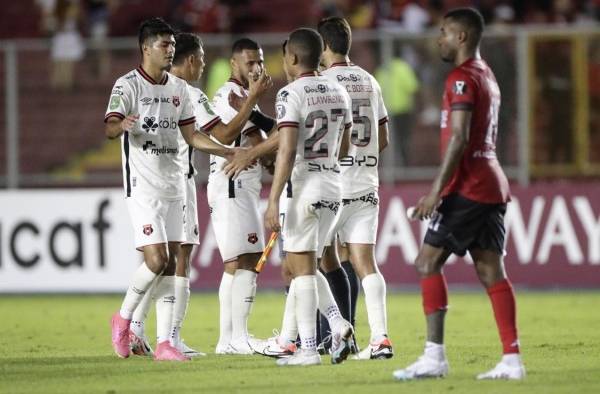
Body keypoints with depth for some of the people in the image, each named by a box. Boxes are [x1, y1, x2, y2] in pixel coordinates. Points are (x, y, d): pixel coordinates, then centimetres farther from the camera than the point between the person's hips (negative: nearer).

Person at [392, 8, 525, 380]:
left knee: (428, 262, -6)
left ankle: (435, 356, -11)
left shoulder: (462, 78, -11)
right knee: (491, 271, 5)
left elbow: (459, 138, -20)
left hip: (467, 187, -9)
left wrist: (437, 190, -21)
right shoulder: (488, 76, 19)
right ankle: (512, 359, 0)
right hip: (493, 185, 9)